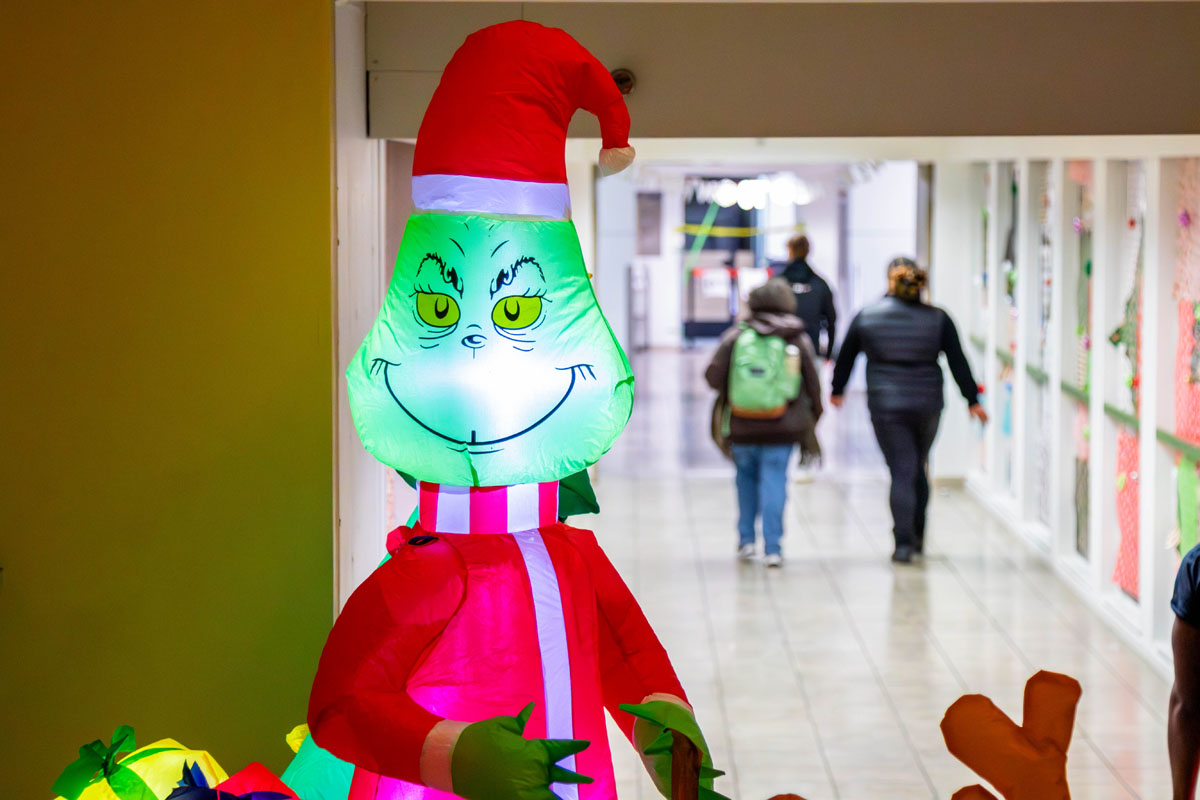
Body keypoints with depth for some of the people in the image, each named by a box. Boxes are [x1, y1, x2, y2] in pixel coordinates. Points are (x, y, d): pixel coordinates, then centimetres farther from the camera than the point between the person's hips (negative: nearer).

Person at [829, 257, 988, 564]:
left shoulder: (866, 317, -1)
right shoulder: (937, 319, 1)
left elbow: (846, 357, 10)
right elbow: (958, 363, 1)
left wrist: (837, 390, 25)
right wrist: (972, 400, 8)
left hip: (885, 405, -2)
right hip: (927, 404, 2)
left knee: (901, 471, -1)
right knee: (919, 467, 19)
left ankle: (904, 542, -8)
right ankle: (918, 537, 26)